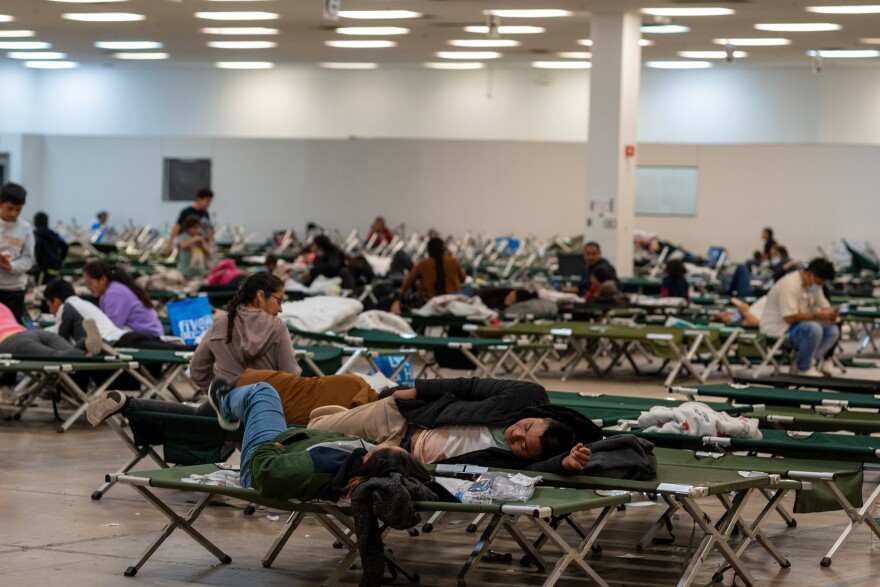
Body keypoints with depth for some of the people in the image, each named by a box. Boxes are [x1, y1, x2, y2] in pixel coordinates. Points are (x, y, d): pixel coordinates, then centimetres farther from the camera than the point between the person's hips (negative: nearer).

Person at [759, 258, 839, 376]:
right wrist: (817, 315, -29)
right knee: (814, 329, -33)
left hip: (798, 325, 10)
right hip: (777, 329, -10)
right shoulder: (790, 285, -24)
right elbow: (790, 317, -30)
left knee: (833, 330, -7)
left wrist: (829, 314, -14)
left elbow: (825, 307, 11)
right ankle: (804, 368, -14)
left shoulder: (814, 283, 6)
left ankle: (805, 363, -7)